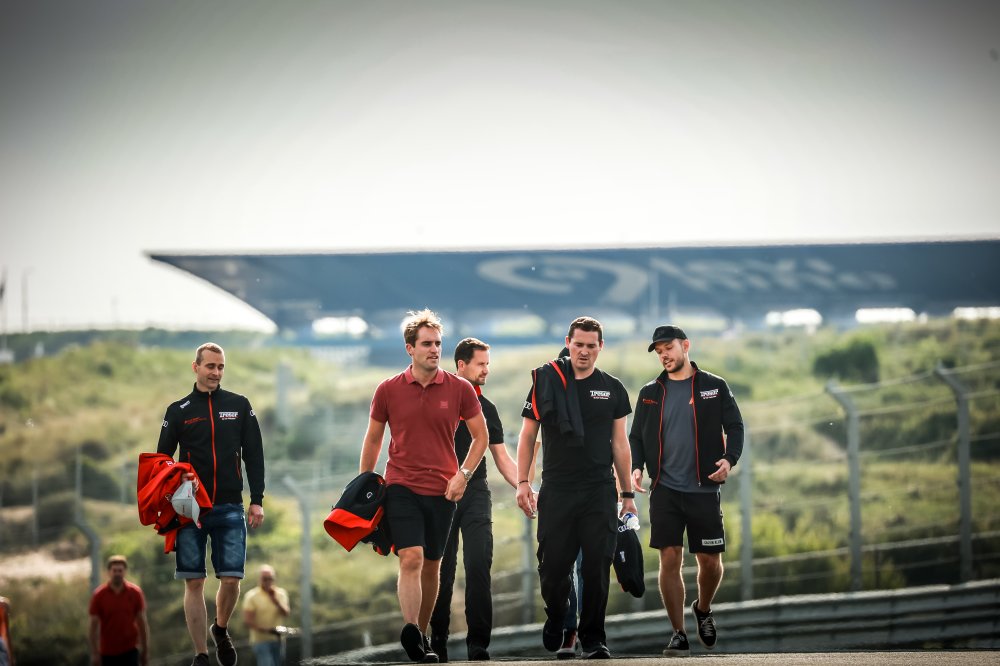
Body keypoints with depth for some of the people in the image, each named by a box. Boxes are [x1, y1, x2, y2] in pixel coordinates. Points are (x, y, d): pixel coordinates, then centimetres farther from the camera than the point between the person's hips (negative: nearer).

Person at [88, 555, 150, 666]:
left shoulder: (135, 593, -4)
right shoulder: (99, 595, -6)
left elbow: (142, 622, 2)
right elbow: (94, 625, -3)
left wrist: (145, 650, 2)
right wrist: (94, 653, -7)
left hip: (130, 650, -1)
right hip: (108, 652, 1)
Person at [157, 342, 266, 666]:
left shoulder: (239, 406, 9)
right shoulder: (178, 411, 7)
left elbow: (253, 455, 9)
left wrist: (257, 500, 2)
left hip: (230, 508, 0)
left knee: (231, 579, -5)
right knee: (194, 582, -2)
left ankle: (221, 629, 24)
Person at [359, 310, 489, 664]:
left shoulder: (459, 389, 0)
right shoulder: (388, 390, 1)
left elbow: (480, 436, 8)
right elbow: (373, 439, 12)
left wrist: (463, 475, -4)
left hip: (442, 489, 2)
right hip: (401, 486, -2)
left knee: (432, 565, 10)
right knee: (411, 558, -19)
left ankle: (422, 635, 24)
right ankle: (410, 631, -32)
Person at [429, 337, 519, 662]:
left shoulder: (486, 408, 11)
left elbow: (503, 459, 13)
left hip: (476, 494, 2)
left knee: (479, 568, -8)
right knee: (442, 571, 0)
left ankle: (478, 645, -7)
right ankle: (438, 642, 9)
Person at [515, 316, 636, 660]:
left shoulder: (612, 389, 8)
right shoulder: (546, 381, 3)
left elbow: (619, 444, 12)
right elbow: (527, 436, 6)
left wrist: (628, 493, 10)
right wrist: (522, 482, -1)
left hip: (600, 492, 1)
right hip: (556, 490, -1)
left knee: (597, 567, -4)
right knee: (552, 566, -1)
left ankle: (592, 638, 6)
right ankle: (555, 618, 27)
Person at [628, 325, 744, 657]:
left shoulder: (714, 387, 3)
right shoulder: (650, 393, 9)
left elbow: (734, 427, 3)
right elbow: (636, 436, 12)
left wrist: (730, 459, -15)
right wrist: (636, 467, -6)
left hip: (704, 490, -1)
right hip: (665, 490, 1)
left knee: (710, 561, 1)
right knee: (670, 560, -6)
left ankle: (703, 609, 32)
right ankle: (678, 635, 2)